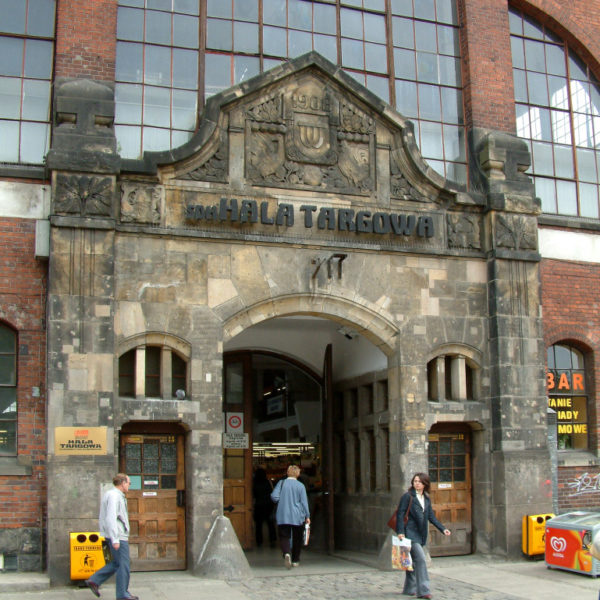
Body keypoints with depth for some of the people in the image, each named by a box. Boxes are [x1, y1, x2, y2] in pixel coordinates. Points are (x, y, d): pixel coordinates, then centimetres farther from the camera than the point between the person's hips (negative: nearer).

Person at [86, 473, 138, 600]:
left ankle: (94, 581, 17)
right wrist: (115, 539, -26)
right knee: (123, 565, -1)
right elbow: (110, 518, -24)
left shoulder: (112, 494, 15)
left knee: (117, 563, 17)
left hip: (116, 536, 10)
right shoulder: (114, 496, -17)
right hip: (118, 536, -10)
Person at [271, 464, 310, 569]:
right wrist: (307, 516, 4)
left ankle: (286, 553, -26)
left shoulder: (281, 483, -1)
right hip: (297, 517, 0)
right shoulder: (300, 486, -3)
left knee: (284, 537, 2)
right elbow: (304, 502, -3)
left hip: (283, 516, 0)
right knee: (297, 539, 13)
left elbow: (274, 496, -7)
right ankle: (295, 561, 19)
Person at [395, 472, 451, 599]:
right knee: (420, 558, -15)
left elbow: (431, 516, 16)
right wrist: (400, 532, -16)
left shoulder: (427, 499, 13)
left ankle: (409, 589, 24)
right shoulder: (407, 496, -5)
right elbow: (400, 514, -8)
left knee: (414, 561, 13)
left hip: (421, 534, 6)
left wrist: (442, 529, 6)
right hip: (411, 533, -6)